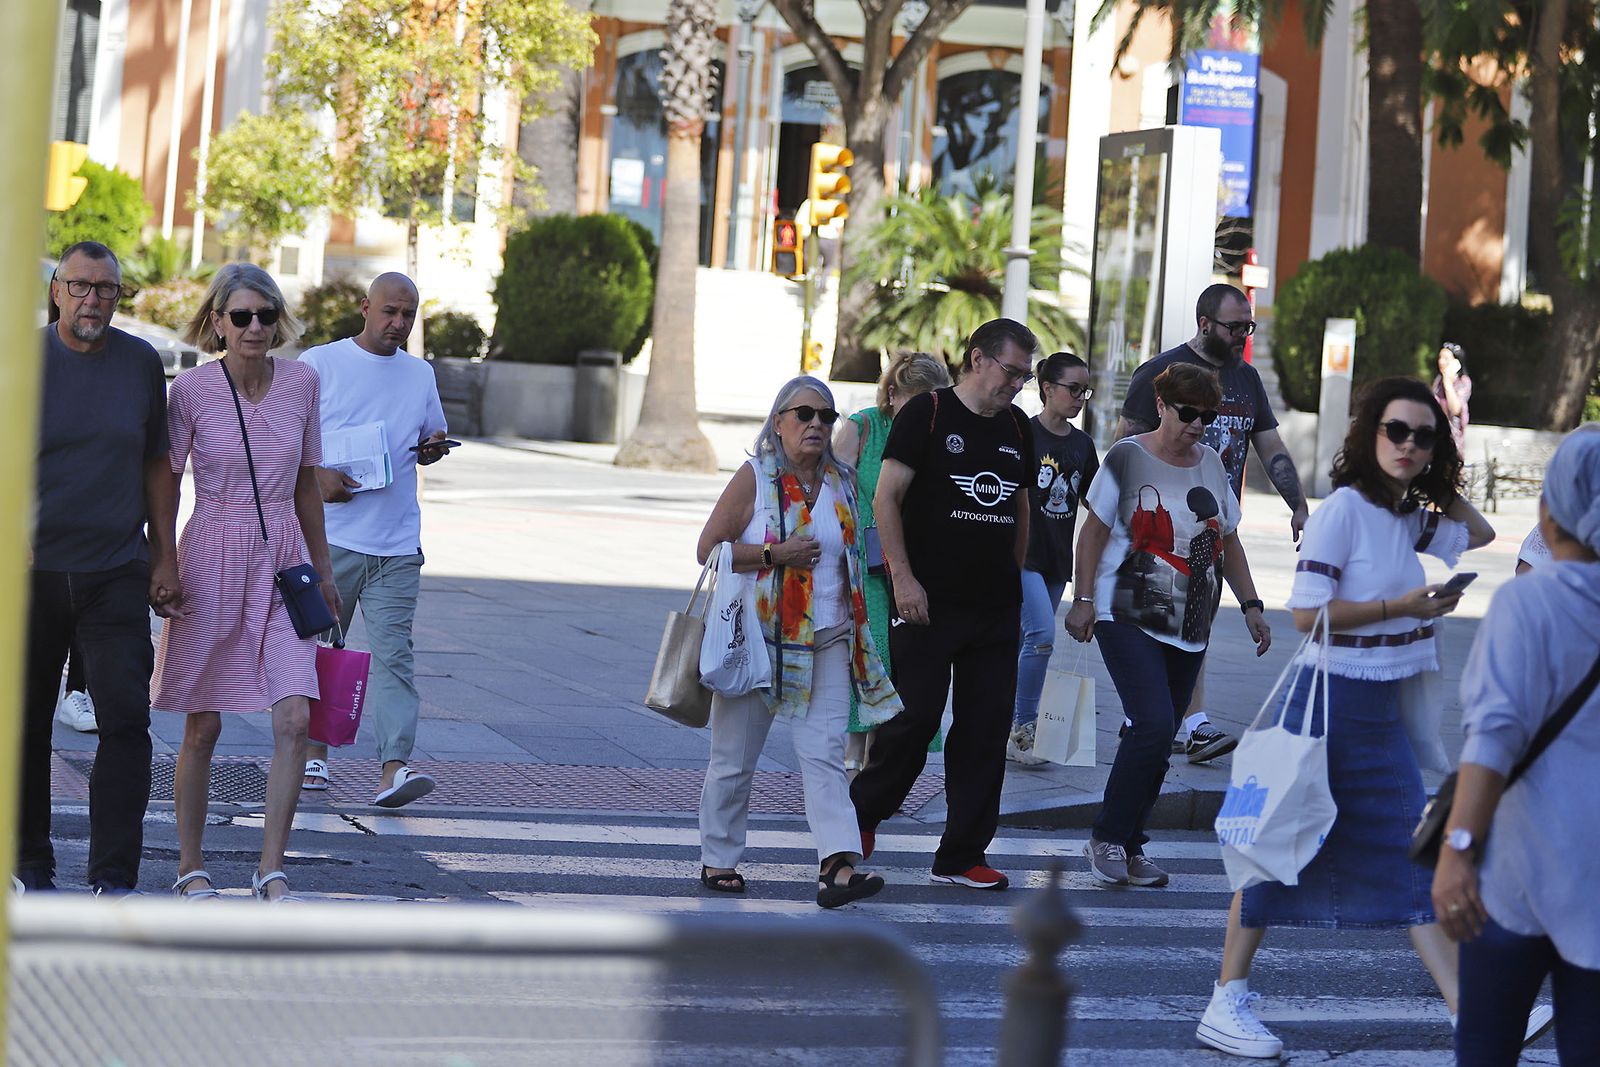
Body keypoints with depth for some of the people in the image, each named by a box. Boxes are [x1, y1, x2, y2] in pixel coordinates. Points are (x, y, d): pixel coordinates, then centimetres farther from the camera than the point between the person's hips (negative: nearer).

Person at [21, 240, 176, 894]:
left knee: (126, 718, -9)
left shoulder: (141, 363, 6)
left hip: (117, 575, 1)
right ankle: (29, 860, 23)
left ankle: (114, 876, -6)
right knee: (25, 723, 7)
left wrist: (163, 555, 12)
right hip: (32, 571, -1)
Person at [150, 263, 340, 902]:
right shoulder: (192, 389, -7)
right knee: (202, 728, 5)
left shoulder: (301, 383, 2)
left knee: (294, 719, -11)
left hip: (283, 567, 2)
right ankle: (190, 867, 18)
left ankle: (271, 869, -4)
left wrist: (322, 569, 16)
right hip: (212, 567, -2)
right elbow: (165, 485, 0)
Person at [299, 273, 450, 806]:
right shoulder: (318, 364, 2)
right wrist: (316, 476, -15)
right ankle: (314, 753, 22)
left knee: (392, 653, -8)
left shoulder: (421, 375, 14)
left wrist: (433, 448, 0)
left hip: (397, 545, 2)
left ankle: (394, 768, -17)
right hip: (328, 536, -2)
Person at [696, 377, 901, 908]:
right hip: (757, 640, -3)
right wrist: (775, 555, -17)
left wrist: (854, 624, 20)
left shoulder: (841, 482, 10)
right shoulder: (755, 477, -4)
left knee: (825, 754, -9)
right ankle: (718, 859, 19)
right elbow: (708, 548, -7)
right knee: (734, 758, 6)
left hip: (826, 644, 3)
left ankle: (838, 865, -18)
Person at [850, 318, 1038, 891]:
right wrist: (903, 576, -15)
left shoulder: (1017, 426, 14)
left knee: (986, 729, 3)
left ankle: (962, 855, 9)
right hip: (928, 601, -6)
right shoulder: (926, 413, -5)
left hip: (996, 607, 6)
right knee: (915, 718, -5)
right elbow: (886, 496, -8)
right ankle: (860, 812, 19)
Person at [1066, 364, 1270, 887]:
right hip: (1129, 617, -5)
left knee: (1157, 740, 3)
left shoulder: (1211, 464, 13)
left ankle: (1129, 847, 12)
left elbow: (1228, 541, 20)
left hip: (1190, 626, 5)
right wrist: (1083, 598, -8)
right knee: (1154, 724, -19)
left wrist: (1250, 606, 14)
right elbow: (1095, 531, 0)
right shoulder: (1127, 457, -3)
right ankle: (1107, 838, -7)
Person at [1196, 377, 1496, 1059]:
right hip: (1331, 701, -8)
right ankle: (1226, 1007, 8)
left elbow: (1476, 534, 27)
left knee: (1414, 856, 6)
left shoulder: (1406, 515, 9)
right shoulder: (1344, 509, -13)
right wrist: (1397, 607, -17)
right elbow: (1307, 611, -17)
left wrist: (1440, 479, 15)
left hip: (1383, 711, 8)